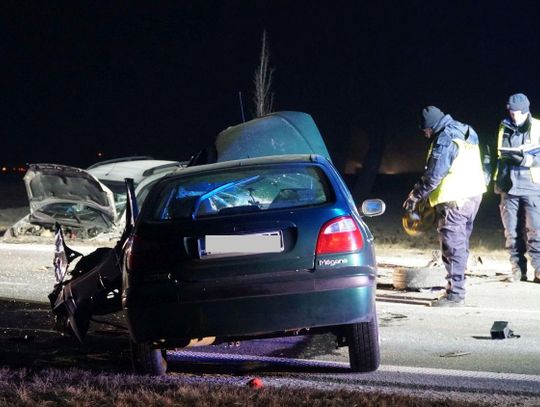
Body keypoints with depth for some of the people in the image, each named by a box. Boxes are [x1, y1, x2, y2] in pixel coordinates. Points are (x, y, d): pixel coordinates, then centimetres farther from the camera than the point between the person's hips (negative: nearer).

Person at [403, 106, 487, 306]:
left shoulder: (444, 140, -16)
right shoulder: (467, 133, 13)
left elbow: (433, 175, -16)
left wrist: (415, 196, -4)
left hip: (454, 200, -9)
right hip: (473, 194, 9)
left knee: (453, 247, -5)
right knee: (461, 246, 15)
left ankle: (455, 294, -5)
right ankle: (456, 288, 20)